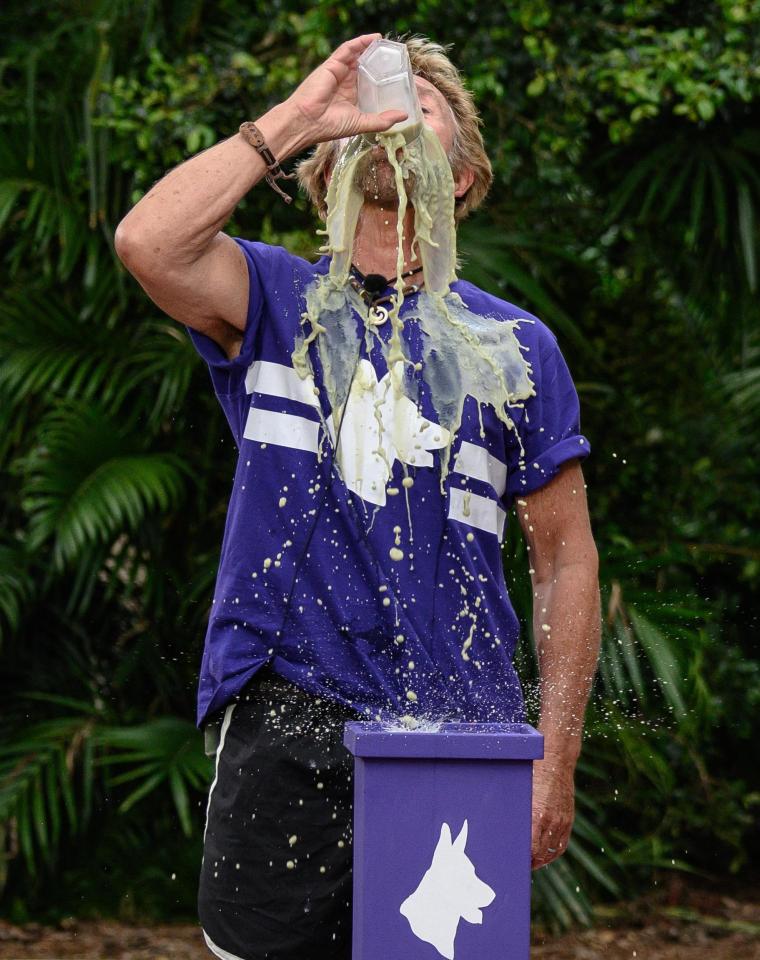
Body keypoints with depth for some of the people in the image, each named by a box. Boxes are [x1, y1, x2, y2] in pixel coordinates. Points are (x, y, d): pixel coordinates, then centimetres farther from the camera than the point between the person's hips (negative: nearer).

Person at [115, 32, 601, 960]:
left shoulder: (517, 344, 7)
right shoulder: (274, 298, 5)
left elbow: (565, 558, 8)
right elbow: (146, 242, -17)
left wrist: (556, 759, 1)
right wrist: (296, 115, -13)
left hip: (458, 735, 1)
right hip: (285, 723, -1)